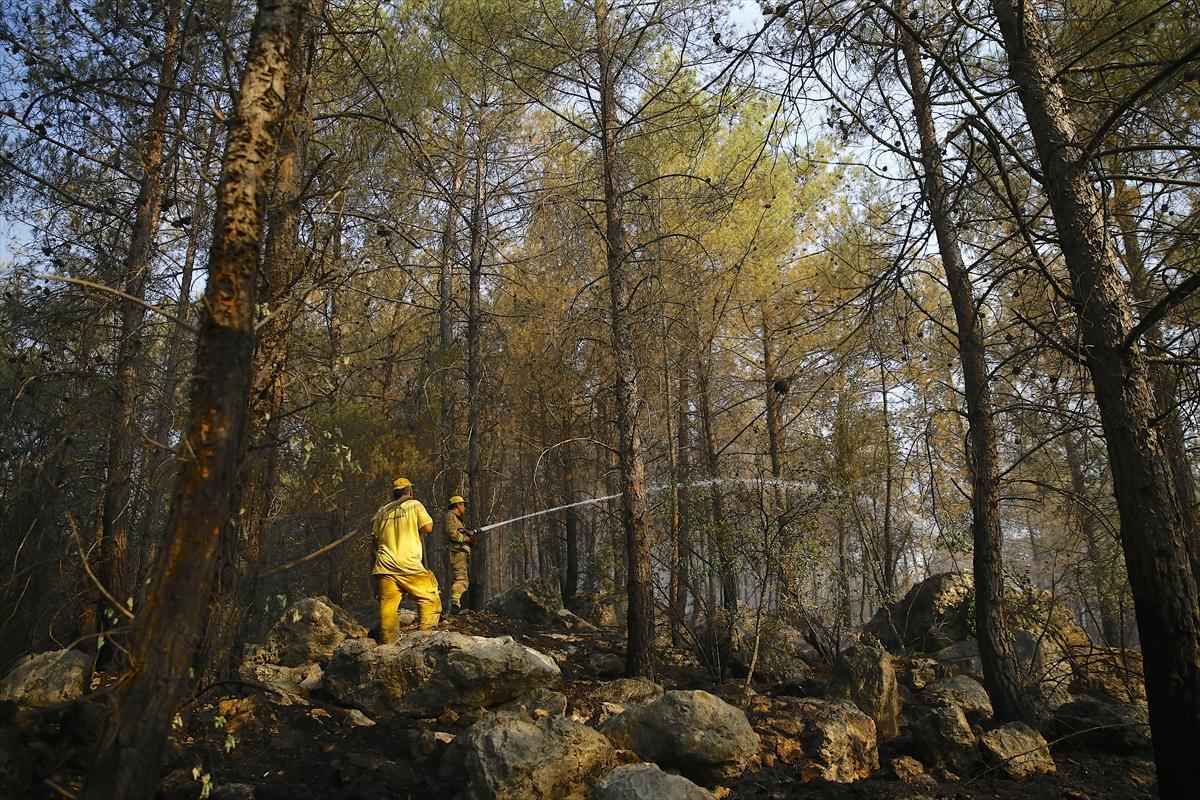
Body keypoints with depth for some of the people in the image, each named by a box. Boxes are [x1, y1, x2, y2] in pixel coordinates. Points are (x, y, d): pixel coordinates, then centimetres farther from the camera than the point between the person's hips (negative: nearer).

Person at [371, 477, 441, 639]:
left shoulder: (382, 511, 17)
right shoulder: (414, 504, 4)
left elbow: (375, 538, 21)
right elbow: (428, 527, -1)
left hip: (385, 565, 5)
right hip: (409, 564, -5)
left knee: (387, 605, 4)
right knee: (430, 599, 4)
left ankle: (388, 644, 4)